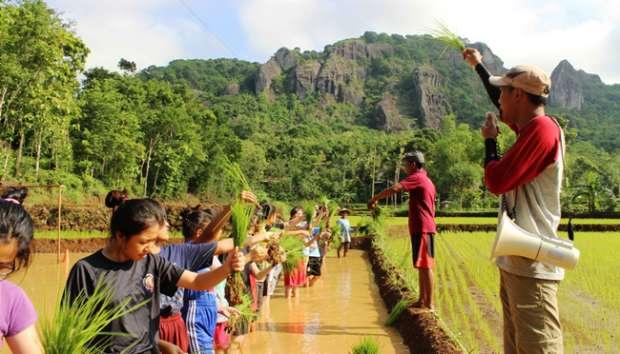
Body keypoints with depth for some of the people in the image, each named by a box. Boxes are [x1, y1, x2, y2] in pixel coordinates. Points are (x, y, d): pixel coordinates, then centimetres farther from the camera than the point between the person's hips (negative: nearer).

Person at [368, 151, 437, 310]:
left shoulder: (417, 177, -10)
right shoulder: (428, 181, 20)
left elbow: (394, 189, -24)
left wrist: (374, 199, -17)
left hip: (421, 229, -10)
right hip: (426, 228, 10)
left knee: (425, 266, -8)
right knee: (422, 266, 13)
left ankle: (429, 303, -5)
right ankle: (422, 300, 18)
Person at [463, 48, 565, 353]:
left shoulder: (543, 129, -16)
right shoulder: (530, 126, 11)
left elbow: (496, 181, -19)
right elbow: (505, 108, 33)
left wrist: (489, 141, -1)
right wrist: (478, 65, 43)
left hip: (531, 267, -10)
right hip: (516, 262, 10)